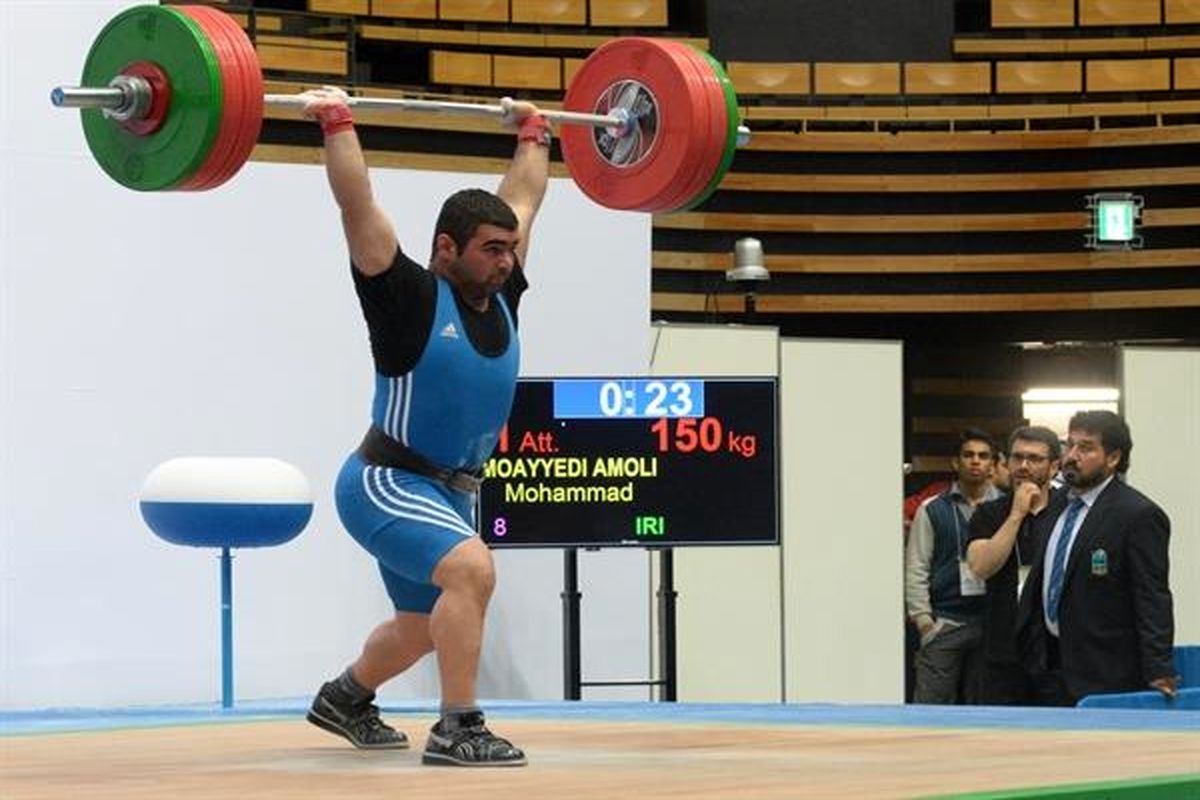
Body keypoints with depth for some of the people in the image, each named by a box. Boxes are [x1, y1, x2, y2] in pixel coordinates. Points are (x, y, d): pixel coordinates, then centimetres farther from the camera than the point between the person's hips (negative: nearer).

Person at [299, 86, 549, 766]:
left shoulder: (500, 299, 2)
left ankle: (345, 700, 49)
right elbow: (357, 204, -21)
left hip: (449, 491, 8)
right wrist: (337, 121, -20)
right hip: (386, 484, -8)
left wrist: (534, 134, 22)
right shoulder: (410, 296, -17)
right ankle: (458, 729, -25)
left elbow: (523, 202, 15)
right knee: (472, 570, -31)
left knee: (427, 626, 23)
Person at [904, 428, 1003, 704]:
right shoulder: (932, 510, 5)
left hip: (991, 621, 1)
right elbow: (916, 569, 4)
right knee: (931, 705, -5)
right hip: (944, 622, -1)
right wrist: (923, 619, -3)